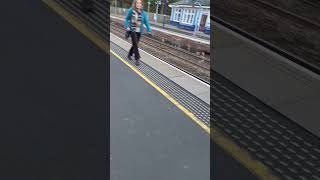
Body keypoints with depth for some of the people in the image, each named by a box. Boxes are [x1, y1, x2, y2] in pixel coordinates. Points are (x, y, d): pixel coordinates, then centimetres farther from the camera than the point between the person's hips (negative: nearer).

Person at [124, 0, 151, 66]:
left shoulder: (143, 13, -4)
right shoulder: (131, 11, -8)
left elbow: (146, 22, 0)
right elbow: (127, 19, 5)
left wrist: (149, 30, -10)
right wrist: (127, 26, -7)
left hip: (139, 31, 3)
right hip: (132, 30, -3)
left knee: (135, 44, 14)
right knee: (135, 45, -8)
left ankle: (129, 54, 37)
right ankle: (137, 59, -2)